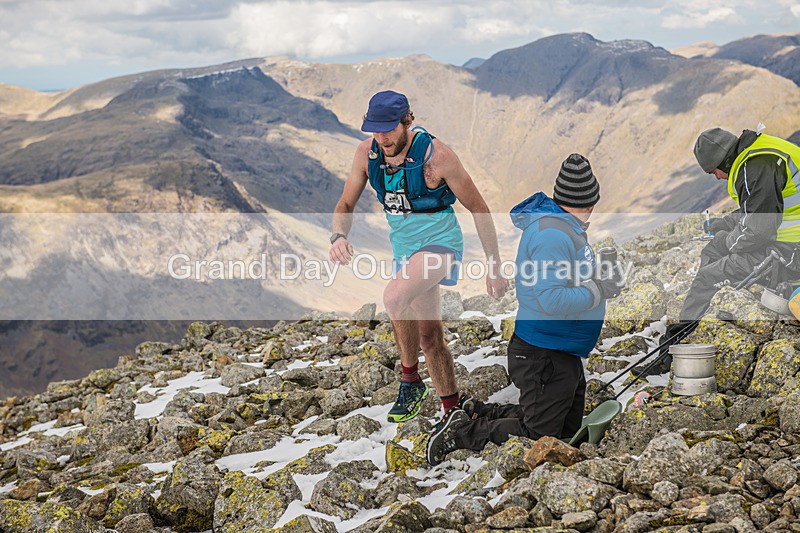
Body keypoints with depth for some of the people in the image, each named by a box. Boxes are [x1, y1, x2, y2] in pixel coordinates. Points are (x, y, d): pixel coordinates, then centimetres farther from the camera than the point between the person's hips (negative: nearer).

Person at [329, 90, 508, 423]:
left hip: (440, 242, -6)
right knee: (429, 336, 12)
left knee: (394, 297, -32)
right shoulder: (367, 153, -6)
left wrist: (495, 268, -10)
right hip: (404, 246, 6)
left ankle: (410, 381, -11)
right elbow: (346, 204, 5)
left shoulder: (435, 155, -21)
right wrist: (339, 236, -19)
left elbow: (478, 209, -12)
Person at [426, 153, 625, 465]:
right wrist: (600, 291, -21)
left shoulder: (564, 226, 8)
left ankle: (480, 414, 23)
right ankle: (462, 432, 5)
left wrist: (598, 276, 6)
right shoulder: (552, 234, -25)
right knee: (538, 434, -2)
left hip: (564, 354, 11)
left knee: (568, 428, 21)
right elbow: (551, 301, -30)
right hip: (545, 356, -11)